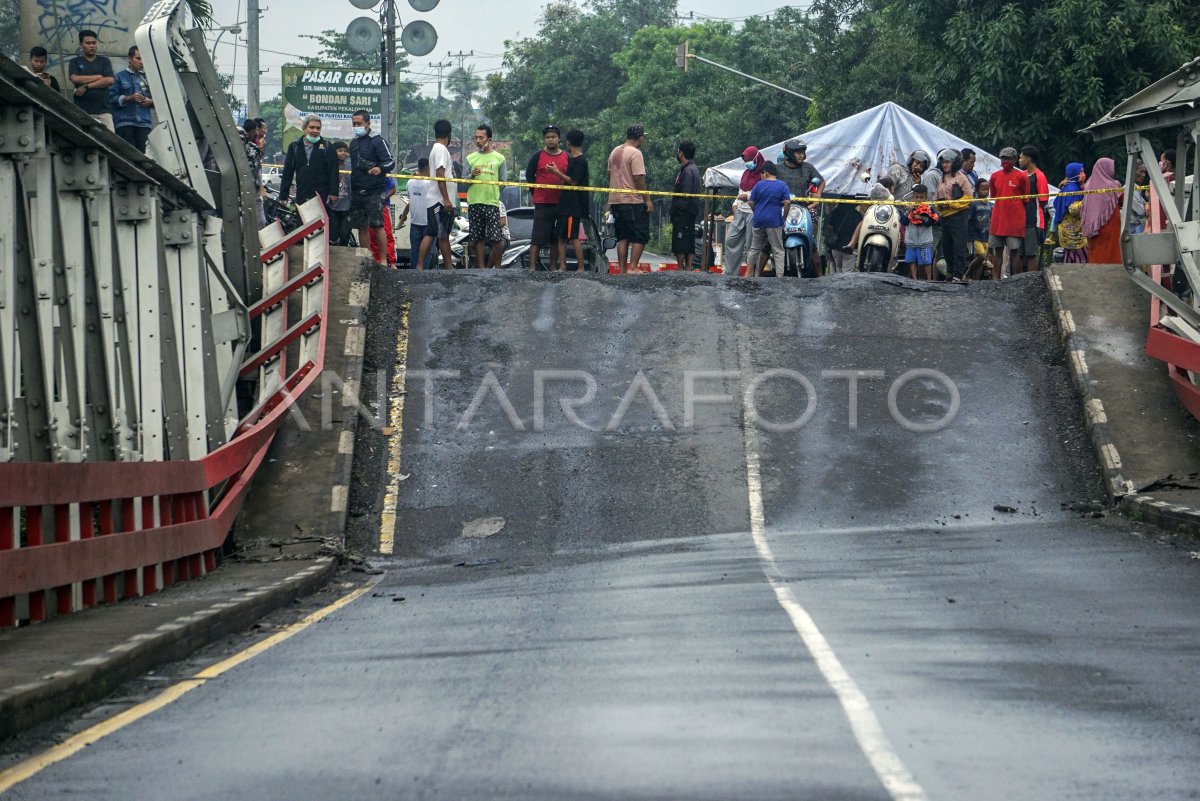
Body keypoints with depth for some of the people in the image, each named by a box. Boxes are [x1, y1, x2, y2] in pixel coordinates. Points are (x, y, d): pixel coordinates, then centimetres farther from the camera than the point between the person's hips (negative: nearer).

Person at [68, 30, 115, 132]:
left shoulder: (104, 61, 15)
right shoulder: (75, 62, 12)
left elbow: (110, 80, 0)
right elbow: (75, 79, -6)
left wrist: (87, 86, -6)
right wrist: (99, 77, -1)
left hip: (103, 110, 1)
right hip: (82, 111, -1)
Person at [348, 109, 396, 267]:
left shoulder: (377, 140, -5)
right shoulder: (353, 143, 17)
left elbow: (391, 162, -12)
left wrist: (380, 168, -33)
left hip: (374, 191, -7)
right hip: (356, 192, 7)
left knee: (377, 225, -11)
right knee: (362, 227, 7)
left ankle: (383, 259, -8)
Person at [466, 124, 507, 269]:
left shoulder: (499, 158, 6)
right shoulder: (470, 158, 11)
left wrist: (494, 193, -4)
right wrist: (472, 176, -10)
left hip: (492, 203, -2)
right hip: (474, 203, 2)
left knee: (495, 239, -7)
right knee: (478, 239, 3)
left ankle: (496, 267, 5)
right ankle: (481, 269, 8)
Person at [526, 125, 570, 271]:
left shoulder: (567, 157, 9)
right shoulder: (538, 156, 2)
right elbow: (529, 176, 4)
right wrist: (536, 193, 2)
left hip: (561, 203, 3)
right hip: (542, 203, -3)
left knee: (557, 238, 7)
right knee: (537, 238, -6)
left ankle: (553, 268, 14)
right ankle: (532, 268, -7)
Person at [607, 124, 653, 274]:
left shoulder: (615, 152, 13)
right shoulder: (635, 153, -11)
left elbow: (610, 175, 19)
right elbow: (639, 178, -16)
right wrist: (647, 199, -12)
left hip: (616, 200, 8)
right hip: (634, 200, -8)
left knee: (623, 238, 10)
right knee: (640, 237, -3)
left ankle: (622, 269, 6)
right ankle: (632, 268, -11)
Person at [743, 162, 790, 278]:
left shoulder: (759, 185, 4)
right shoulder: (782, 185, -2)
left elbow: (751, 203, 4)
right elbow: (787, 202, -11)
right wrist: (784, 218, 0)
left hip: (759, 221, 2)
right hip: (774, 221, -2)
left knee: (754, 249, 14)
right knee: (778, 251, 0)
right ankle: (780, 275, -8)